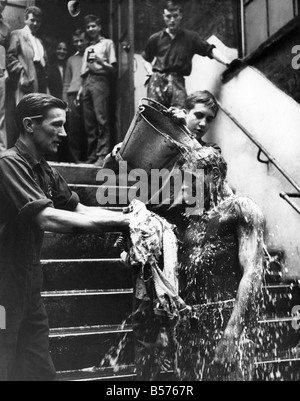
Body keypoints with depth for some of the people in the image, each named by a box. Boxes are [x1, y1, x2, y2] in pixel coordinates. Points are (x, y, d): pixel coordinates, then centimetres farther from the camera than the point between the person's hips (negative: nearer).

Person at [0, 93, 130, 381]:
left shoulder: (45, 171, 9)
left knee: (40, 370, 15)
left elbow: (80, 210, 10)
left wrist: (130, 217, -3)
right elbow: (48, 219, -28)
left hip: (28, 286, 8)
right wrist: (118, 222, -26)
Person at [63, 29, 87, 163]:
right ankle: (75, 157, 0)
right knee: (73, 128, -4)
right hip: (73, 95, 3)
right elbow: (66, 82, 20)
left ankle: (85, 157, 1)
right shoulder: (71, 59, 22)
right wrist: (65, 99, 10)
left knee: (87, 128, -6)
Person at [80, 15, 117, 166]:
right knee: (89, 122, 2)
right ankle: (92, 155, 5)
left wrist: (100, 61, -14)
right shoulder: (88, 49, 28)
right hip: (87, 83, 6)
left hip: (100, 81, -6)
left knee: (101, 119, -16)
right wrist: (81, 89, 12)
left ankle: (103, 155, -18)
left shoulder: (107, 43, 10)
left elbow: (113, 69, 2)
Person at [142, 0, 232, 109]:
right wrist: (151, 73, 5)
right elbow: (146, 60, 25)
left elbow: (211, 50, 3)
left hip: (178, 81, 0)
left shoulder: (191, 37, 13)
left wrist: (228, 62, -13)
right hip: (158, 79, 1)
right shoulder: (156, 38, 15)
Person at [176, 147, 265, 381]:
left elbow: (252, 273, -12)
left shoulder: (241, 210, 0)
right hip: (189, 324, 7)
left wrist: (233, 330, -21)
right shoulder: (193, 220, 19)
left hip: (226, 317, -6)